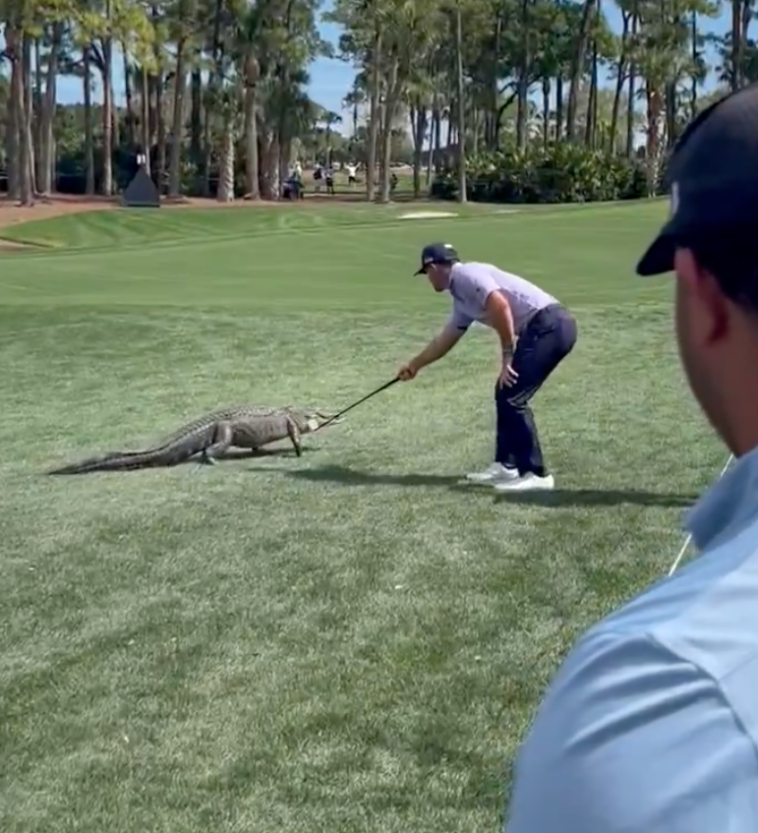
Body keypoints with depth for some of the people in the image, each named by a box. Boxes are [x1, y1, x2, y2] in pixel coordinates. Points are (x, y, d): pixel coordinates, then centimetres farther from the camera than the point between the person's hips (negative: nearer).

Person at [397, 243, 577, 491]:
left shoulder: (467, 275, -6)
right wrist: (414, 365, 50)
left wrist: (508, 356, -16)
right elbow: (444, 340, 37)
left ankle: (536, 474, -3)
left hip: (550, 325, -10)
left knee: (511, 398, -8)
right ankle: (506, 466, 23)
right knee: (505, 394, 16)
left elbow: (500, 306, -21)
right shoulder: (461, 296, 23)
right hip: (545, 329, 10)